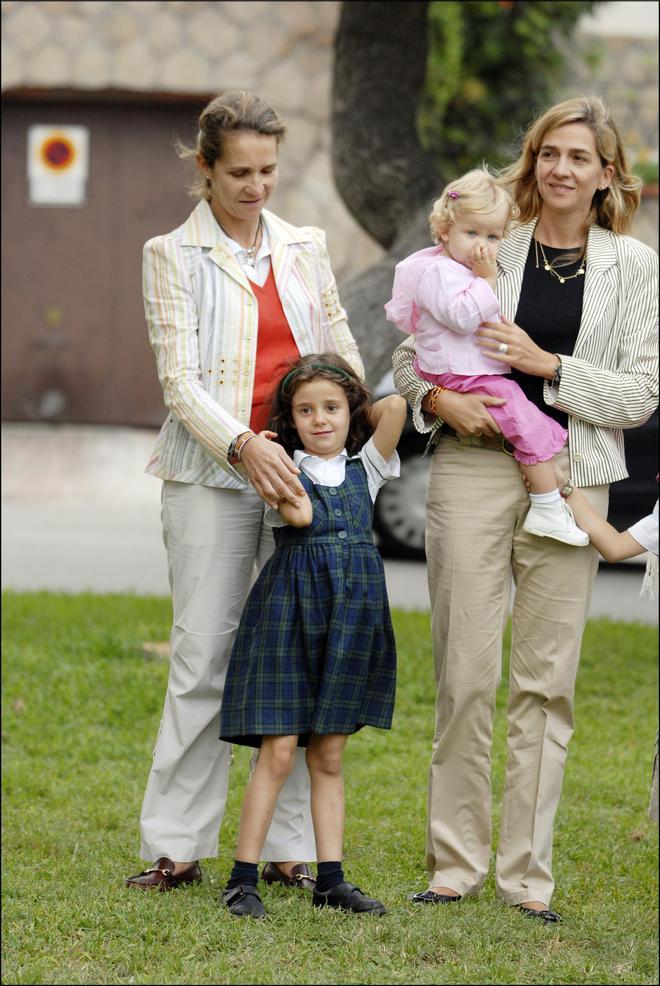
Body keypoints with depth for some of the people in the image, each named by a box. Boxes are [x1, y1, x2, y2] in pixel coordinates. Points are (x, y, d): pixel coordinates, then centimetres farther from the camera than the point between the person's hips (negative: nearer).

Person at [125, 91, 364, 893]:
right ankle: (176, 847, 3)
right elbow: (179, 380, -7)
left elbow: (341, 346, 20)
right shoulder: (174, 255, 1)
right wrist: (242, 445, -21)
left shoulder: (305, 246, 13)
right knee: (203, 656, -4)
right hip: (214, 473, -3)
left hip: (303, 469, 3)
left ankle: (292, 848, 7)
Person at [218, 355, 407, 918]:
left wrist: (359, 418, 11)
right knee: (279, 751, -8)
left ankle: (331, 879, 10)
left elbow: (396, 406, -5)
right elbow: (299, 513, -17)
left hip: (352, 612, 3)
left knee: (329, 755, 8)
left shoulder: (366, 467, 10)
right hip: (290, 609, -3)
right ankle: (243, 878, -4)